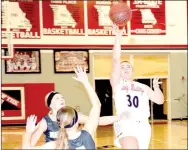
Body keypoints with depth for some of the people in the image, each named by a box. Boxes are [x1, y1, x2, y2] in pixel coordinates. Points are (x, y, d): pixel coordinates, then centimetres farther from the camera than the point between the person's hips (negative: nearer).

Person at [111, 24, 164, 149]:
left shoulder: (143, 87, 20)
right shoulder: (117, 84, 9)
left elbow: (160, 100, 14)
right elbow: (116, 60, -3)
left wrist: (156, 86, -3)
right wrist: (118, 38, -9)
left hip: (143, 126, 4)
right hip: (125, 124, -4)